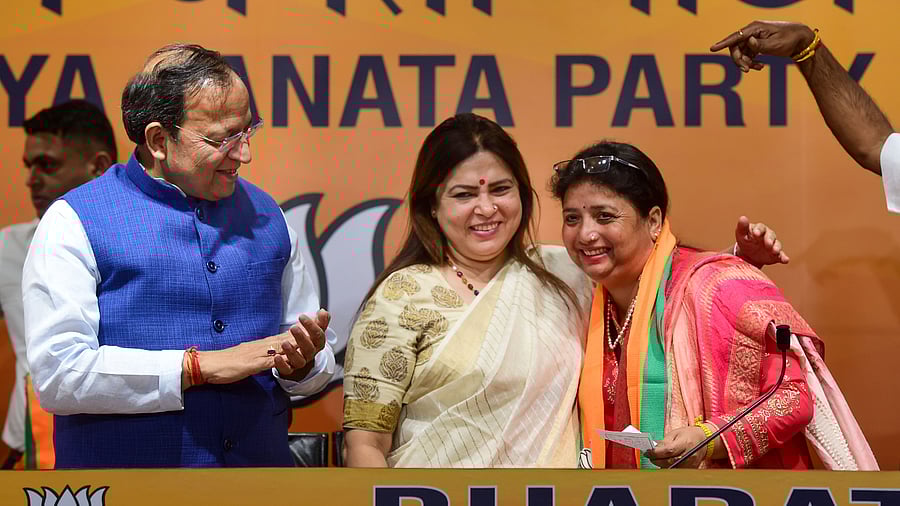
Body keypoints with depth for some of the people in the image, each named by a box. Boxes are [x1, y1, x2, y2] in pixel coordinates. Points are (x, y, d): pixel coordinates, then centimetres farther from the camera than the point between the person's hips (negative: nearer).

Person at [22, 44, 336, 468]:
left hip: (260, 465, 4)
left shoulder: (265, 216, 8)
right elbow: (59, 373, -18)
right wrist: (200, 367, -18)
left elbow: (322, 363, 14)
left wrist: (300, 364, -10)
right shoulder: (74, 223, -7)